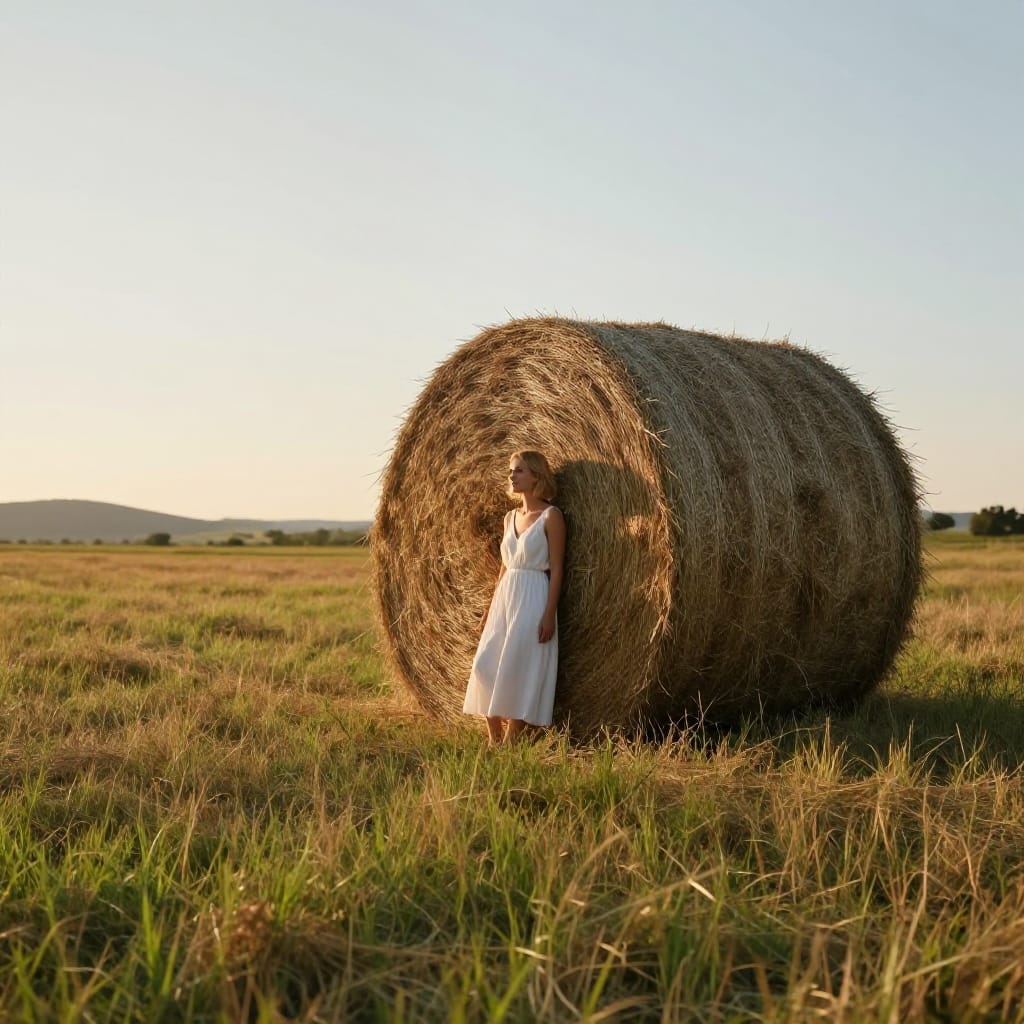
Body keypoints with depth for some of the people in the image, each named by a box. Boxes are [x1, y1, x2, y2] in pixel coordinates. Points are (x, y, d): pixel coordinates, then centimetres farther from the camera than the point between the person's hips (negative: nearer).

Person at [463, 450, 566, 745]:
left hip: (533, 599, -7)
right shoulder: (510, 517, 14)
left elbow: (556, 569, -9)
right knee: (486, 667, 0)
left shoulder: (550, 516, -6)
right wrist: (490, 609, 16)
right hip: (505, 598, 7)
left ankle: (510, 743, -2)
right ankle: (493, 740, 9)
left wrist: (549, 614, -16)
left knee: (517, 671, -9)